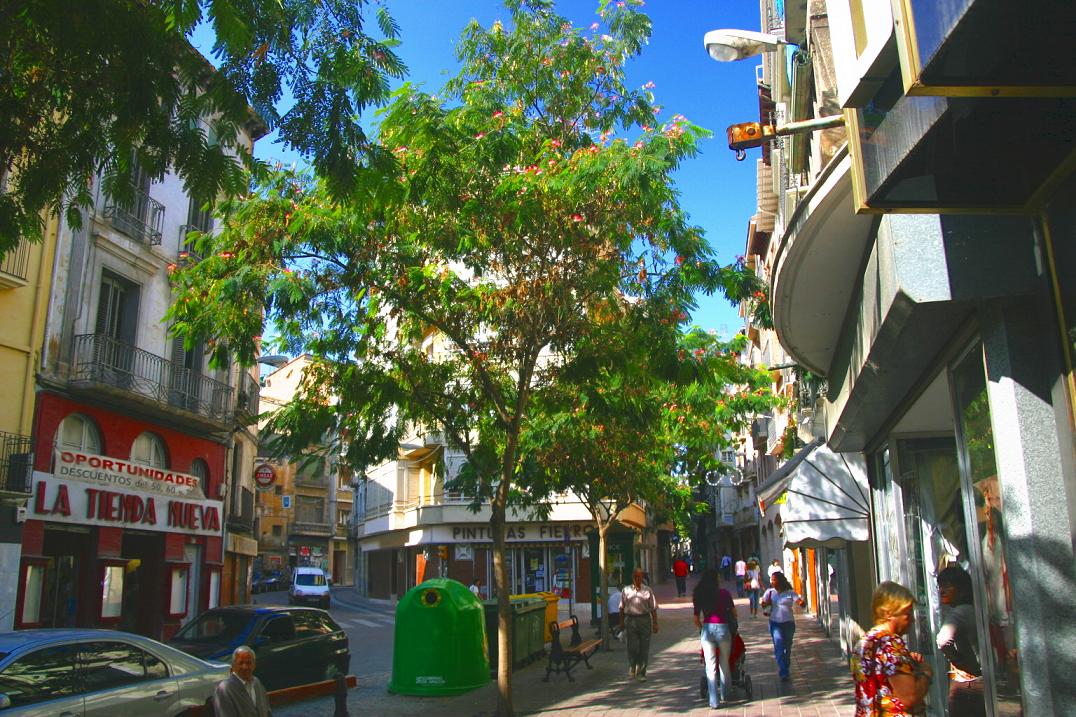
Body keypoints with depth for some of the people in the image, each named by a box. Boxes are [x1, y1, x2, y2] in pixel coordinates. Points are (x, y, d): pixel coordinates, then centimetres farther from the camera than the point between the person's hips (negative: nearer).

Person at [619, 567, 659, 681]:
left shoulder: (647, 590, 4)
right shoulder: (626, 590, 6)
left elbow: (653, 608, 5)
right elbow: (622, 608, 12)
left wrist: (655, 623, 1)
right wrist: (622, 622, 9)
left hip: (645, 619, 0)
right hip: (630, 619, 0)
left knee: (644, 648, 3)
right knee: (632, 646, -4)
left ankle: (641, 673, 13)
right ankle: (632, 668, 20)